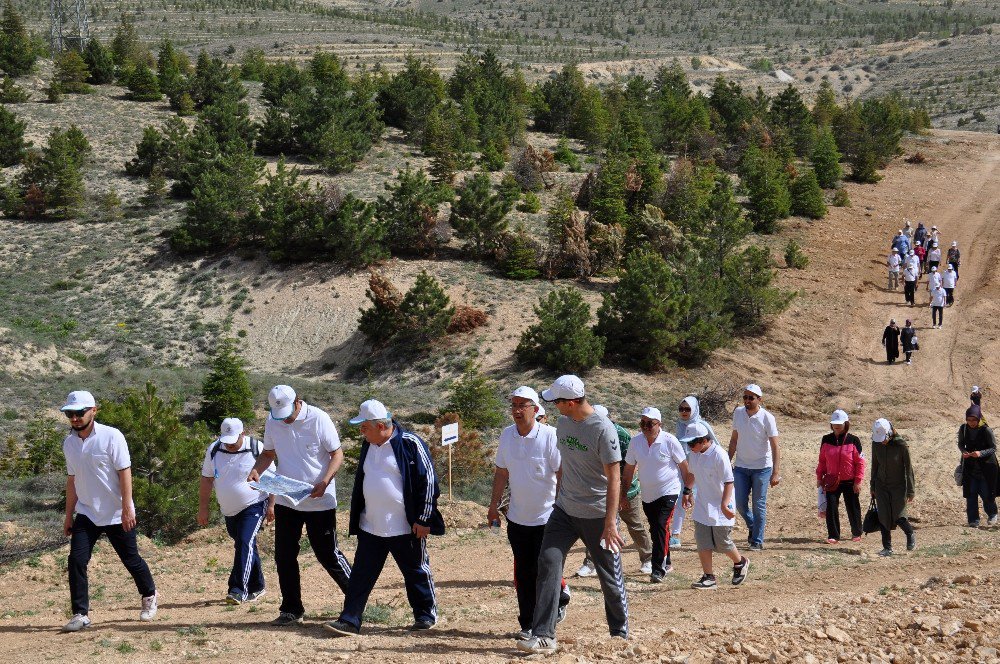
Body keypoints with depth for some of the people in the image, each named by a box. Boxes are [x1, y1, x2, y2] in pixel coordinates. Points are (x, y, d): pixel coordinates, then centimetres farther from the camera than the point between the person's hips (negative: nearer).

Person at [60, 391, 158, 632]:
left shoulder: (111, 436, -12)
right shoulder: (69, 443, 6)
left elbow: (125, 473, -14)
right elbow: (72, 480, 14)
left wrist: (127, 508, -20)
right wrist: (69, 515, 13)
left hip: (116, 515, -4)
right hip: (86, 514, 5)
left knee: (131, 560, 7)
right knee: (76, 561, -9)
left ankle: (149, 596, 33)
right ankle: (80, 614, -4)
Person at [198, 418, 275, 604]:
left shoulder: (257, 448, -11)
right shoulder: (214, 450, -1)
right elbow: (206, 480, 6)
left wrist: (271, 505, -6)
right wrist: (203, 508, 5)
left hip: (254, 506, -5)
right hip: (229, 510, 5)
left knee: (245, 543, -19)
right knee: (244, 546, 13)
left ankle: (239, 590, -24)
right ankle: (256, 587, 27)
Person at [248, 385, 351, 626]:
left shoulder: (319, 419, -13)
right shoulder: (272, 423, 0)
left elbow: (337, 454, -10)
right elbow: (268, 453, 14)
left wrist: (325, 482, -25)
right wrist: (256, 470, -7)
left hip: (319, 501, -5)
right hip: (285, 500, 5)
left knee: (327, 554, 0)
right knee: (284, 556, 6)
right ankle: (291, 610, 18)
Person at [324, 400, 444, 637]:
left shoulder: (410, 444, -14)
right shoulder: (368, 445, 8)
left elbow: (428, 481, -13)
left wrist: (423, 519, -13)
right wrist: (357, 516, 20)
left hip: (405, 528, -6)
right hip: (370, 527, 6)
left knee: (417, 573, 9)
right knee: (361, 575, 2)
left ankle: (426, 615, 25)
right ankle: (349, 620, 3)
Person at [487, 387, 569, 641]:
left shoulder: (550, 436, -13)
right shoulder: (507, 435, 3)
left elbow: (562, 475, -12)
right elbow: (501, 472, 12)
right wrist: (494, 504, 9)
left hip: (546, 517, -5)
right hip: (517, 517, 5)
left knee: (541, 570, -3)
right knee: (523, 574, 5)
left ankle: (560, 595, 27)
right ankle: (528, 625, 13)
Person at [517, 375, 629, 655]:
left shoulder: (603, 429, -18)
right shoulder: (563, 422, 4)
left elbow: (614, 478, -19)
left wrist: (610, 523, -24)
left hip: (597, 515, -6)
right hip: (564, 511, 6)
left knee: (610, 577, 6)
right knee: (548, 562, -10)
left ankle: (620, 634, 26)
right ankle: (544, 637, -11)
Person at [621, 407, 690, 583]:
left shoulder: (669, 441, -14)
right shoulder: (635, 441, -2)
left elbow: (684, 466, -5)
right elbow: (629, 469, 7)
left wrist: (688, 491, -3)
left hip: (668, 491, -5)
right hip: (647, 494, 5)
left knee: (661, 527, -16)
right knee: (655, 530, 14)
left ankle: (658, 569, -15)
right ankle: (666, 563, 31)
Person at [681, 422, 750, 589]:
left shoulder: (718, 455, -22)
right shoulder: (695, 454, 1)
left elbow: (729, 482, -21)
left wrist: (724, 504, -28)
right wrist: (687, 492, 23)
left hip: (719, 508, -7)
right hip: (702, 506, 7)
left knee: (723, 543, 4)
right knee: (702, 543, 2)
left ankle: (741, 563, 31)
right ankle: (708, 577, 9)